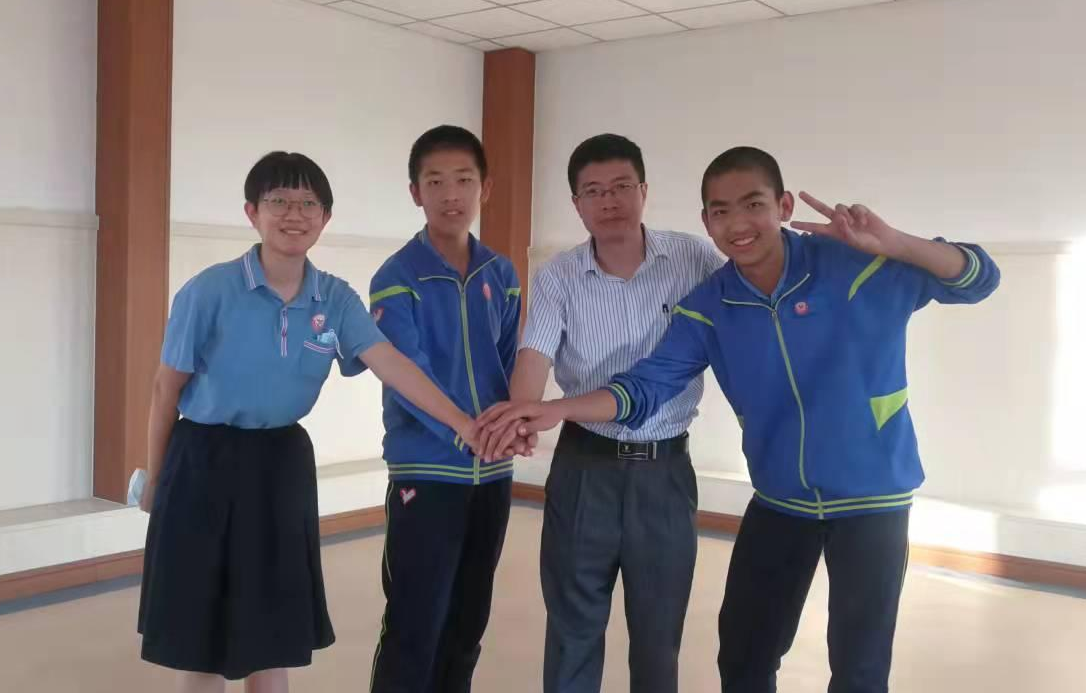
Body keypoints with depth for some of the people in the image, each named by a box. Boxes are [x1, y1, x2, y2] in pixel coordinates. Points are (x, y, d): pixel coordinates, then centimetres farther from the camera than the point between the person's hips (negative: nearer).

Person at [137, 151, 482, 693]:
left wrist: (463, 423, -24)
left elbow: (391, 363, -13)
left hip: (282, 463, 4)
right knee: (199, 630, 6)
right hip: (205, 461, -3)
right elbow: (167, 389, -5)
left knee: (274, 629, 12)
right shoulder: (209, 291, -13)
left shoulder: (336, 299, -3)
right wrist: (155, 480, 2)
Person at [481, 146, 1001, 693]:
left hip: (872, 497, -3)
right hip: (778, 501, 3)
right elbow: (646, 386, -12)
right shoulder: (708, 310, -8)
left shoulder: (857, 267, -18)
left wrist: (894, 244, -39)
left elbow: (978, 280, -19)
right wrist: (559, 409, -29)